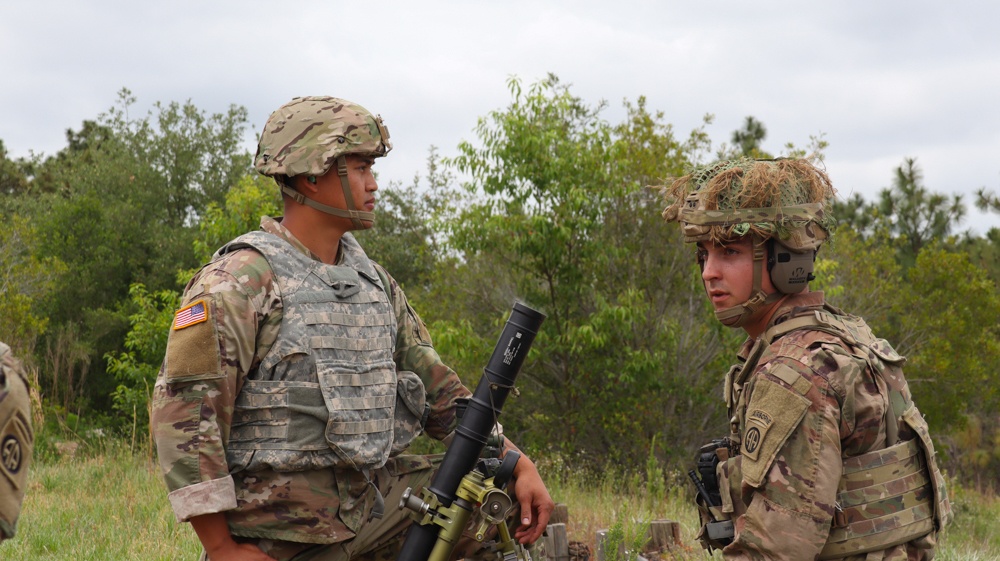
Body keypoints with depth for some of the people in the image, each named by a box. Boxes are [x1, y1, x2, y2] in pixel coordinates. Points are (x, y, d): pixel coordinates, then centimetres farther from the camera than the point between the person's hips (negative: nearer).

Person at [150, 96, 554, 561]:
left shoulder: (370, 277, 11)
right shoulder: (241, 279, -12)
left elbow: (435, 387, 14)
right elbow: (182, 408, -18)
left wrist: (519, 464, 1)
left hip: (376, 499, 7)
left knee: (520, 504, 1)